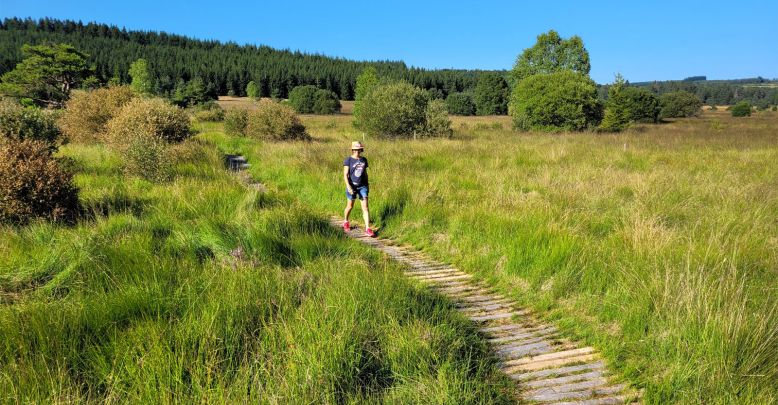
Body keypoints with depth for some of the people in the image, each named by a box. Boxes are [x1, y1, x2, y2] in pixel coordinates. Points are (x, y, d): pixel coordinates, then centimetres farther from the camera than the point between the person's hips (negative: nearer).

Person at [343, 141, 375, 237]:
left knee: (365, 207, -6)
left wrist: (367, 184, 16)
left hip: (362, 186, 3)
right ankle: (346, 222, 42)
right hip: (352, 186, -2)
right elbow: (345, 175, -14)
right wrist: (348, 186, -25)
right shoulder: (348, 160, -9)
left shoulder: (364, 160, 4)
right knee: (350, 206, 14)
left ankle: (367, 229, -7)